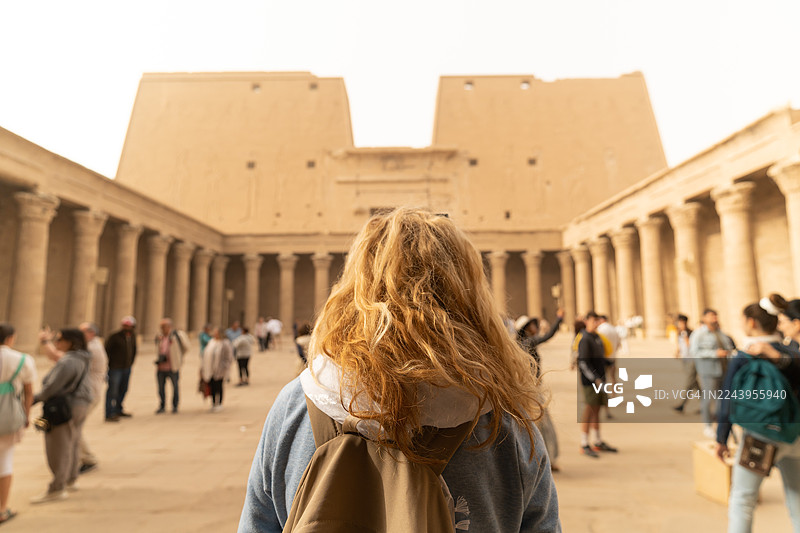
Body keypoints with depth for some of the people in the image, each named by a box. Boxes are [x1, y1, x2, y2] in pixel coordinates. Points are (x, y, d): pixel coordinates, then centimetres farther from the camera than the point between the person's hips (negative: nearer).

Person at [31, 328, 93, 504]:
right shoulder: (82, 360, 9)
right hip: (80, 405, 10)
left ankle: (57, 489, 8)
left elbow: (52, 386, -22)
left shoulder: (68, 362, -21)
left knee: (59, 448, 0)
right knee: (72, 445, 19)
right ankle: (71, 480, 31)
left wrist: (35, 399, -8)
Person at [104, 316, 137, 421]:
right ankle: (109, 414, 0)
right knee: (112, 390, -5)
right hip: (115, 368, -7)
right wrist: (108, 365, -7)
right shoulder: (114, 336, -14)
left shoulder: (132, 336, 6)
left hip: (127, 368, 7)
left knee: (123, 390, 16)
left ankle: (118, 410, 31)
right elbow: (106, 350, -10)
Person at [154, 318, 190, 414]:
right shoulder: (160, 337, 8)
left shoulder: (175, 335, -10)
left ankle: (175, 407, 20)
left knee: (175, 387, 6)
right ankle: (162, 407, 26)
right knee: (161, 387, 11)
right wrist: (159, 341, -5)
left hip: (172, 367, -5)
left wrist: (178, 357, 10)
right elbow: (157, 351, 10)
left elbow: (185, 347, -2)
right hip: (161, 367, 5)